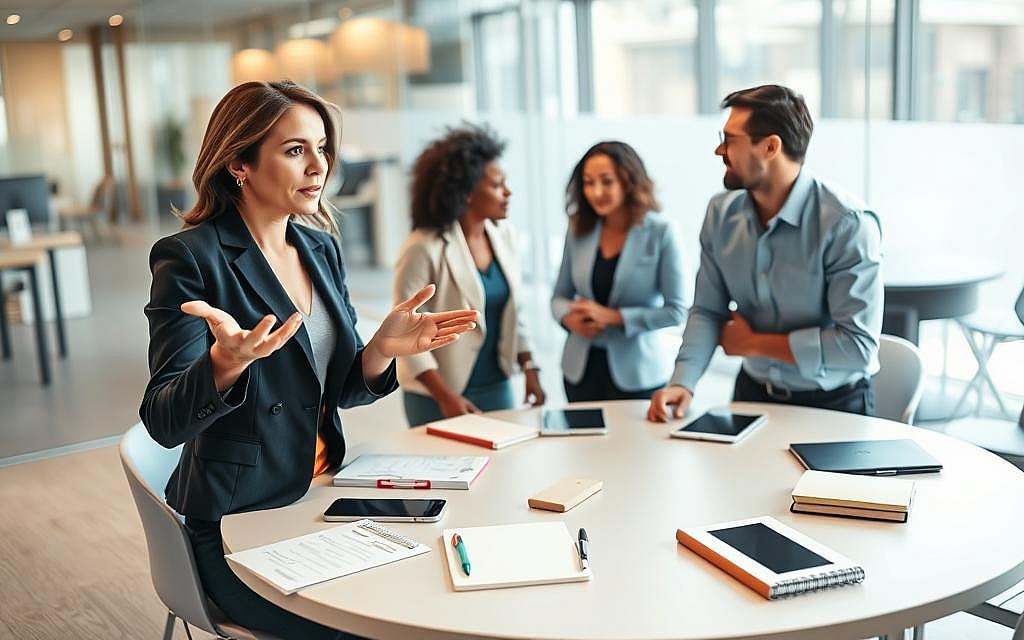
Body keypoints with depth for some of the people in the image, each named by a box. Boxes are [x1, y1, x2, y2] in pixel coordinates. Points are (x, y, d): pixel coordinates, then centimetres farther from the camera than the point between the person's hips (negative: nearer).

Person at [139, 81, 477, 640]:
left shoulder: (320, 248, 7)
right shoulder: (190, 258, -14)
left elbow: (338, 388, 10)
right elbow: (164, 423, -18)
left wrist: (382, 350, -11)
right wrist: (226, 362, -38)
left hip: (320, 496, 6)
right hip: (238, 525, -6)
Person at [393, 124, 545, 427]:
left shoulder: (504, 234, 1)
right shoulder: (425, 248, -18)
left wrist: (529, 369, 5)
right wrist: (445, 397, -21)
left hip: (497, 387, 6)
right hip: (437, 398, -6)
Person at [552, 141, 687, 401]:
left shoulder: (661, 232, -10)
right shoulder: (578, 231, 1)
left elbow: (676, 311, -12)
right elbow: (559, 296, 10)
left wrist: (613, 316, -19)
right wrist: (569, 318, -12)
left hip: (636, 373, -3)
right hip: (581, 370, 3)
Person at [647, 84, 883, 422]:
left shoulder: (848, 225, -19)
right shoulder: (721, 213, -1)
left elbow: (858, 344, -22)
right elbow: (707, 311, 4)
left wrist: (753, 343, -12)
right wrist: (682, 382, -13)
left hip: (832, 406, -3)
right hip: (753, 393, 4)